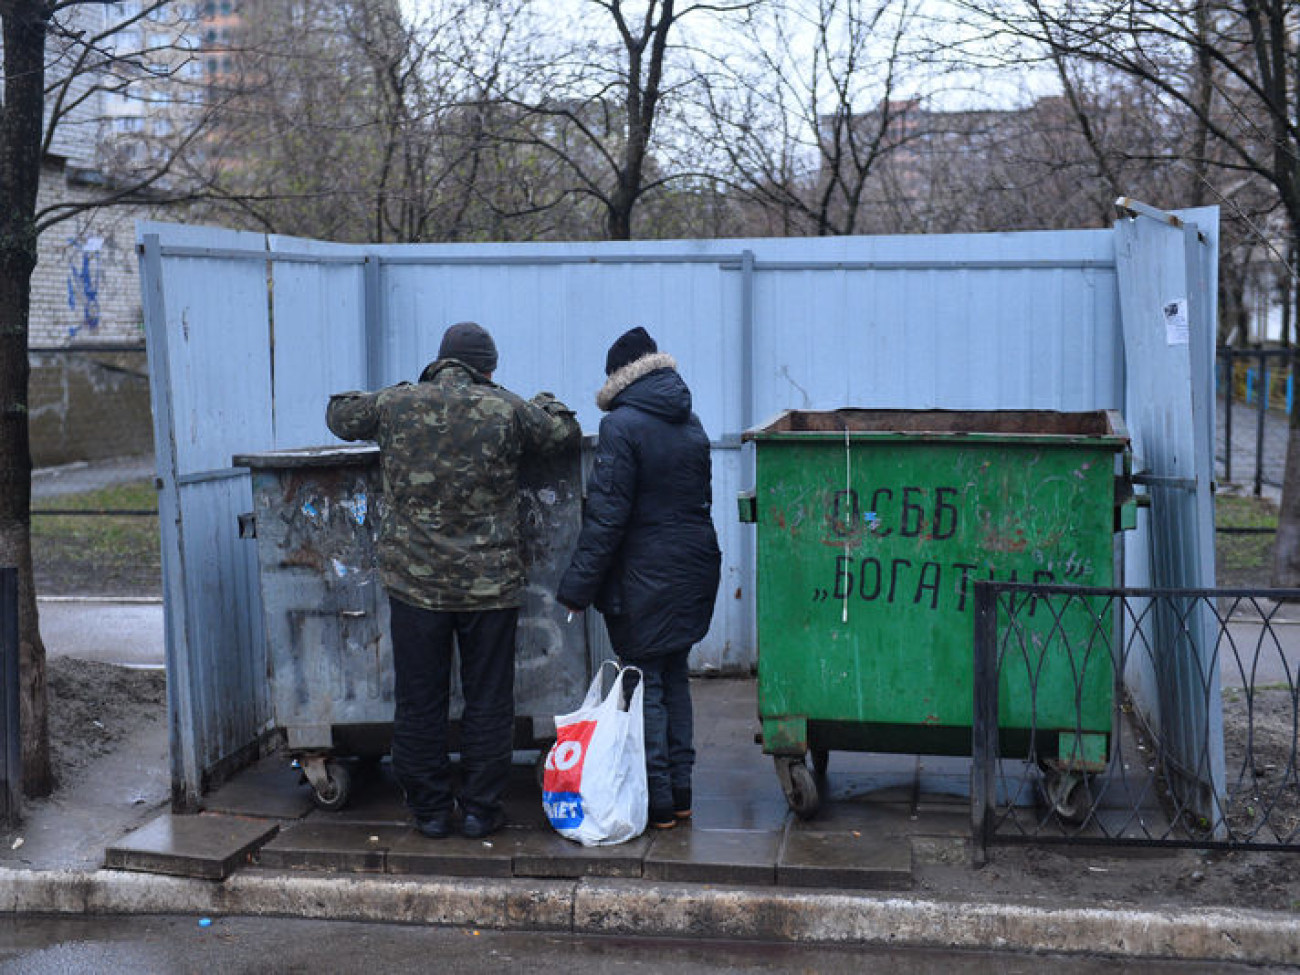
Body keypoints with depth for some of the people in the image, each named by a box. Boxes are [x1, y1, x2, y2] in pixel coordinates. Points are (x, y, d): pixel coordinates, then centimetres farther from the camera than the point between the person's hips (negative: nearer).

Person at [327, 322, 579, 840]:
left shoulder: (395, 404, -2)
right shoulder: (507, 410, -5)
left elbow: (339, 415, 17)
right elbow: (566, 433, 11)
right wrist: (545, 402, 31)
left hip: (415, 583, 1)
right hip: (490, 584, -1)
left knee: (419, 703, 11)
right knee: (488, 702, 10)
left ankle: (430, 810, 18)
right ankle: (481, 811, 16)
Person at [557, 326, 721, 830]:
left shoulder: (623, 426, -14)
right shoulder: (691, 424, 8)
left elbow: (606, 514, -17)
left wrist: (579, 584, -12)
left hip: (644, 577, -7)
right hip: (694, 570, 7)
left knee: (645, 683, 2)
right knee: (675, 676, 16)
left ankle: (656, 802, 7)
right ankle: (679, 791, 23)